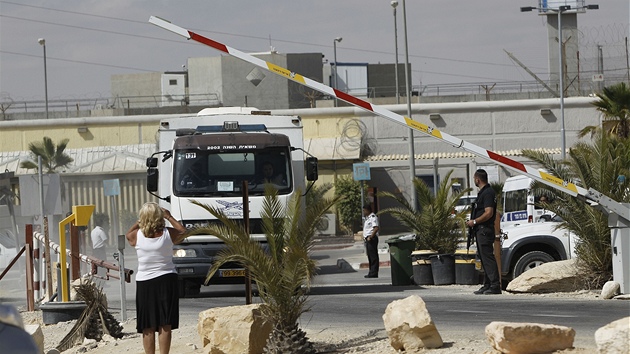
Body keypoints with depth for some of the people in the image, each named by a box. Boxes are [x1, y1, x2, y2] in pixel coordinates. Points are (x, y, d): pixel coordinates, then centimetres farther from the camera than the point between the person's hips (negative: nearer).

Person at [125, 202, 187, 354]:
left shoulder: (137, 235, -7)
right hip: (166, 280, 0)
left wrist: (139, 222, 19)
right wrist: (169, 217, 22)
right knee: (165, 326, -1)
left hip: (144, 283, 0)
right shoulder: (168, 234, -7)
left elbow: (128, 234, 18)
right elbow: (183, 231, 16)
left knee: (148, 328, 4)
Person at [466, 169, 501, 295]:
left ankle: (495, 285, -16)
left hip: (485, 229, -11)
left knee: (488, 257, -13)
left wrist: (474, 221, -15)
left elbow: (488, 213, -22)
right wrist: (473, 221, 15)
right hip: (480, 230, 11)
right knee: (484, 258, 13)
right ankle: (487, 285, 17)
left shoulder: (488, 193, -14)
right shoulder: (483, 192, 18)